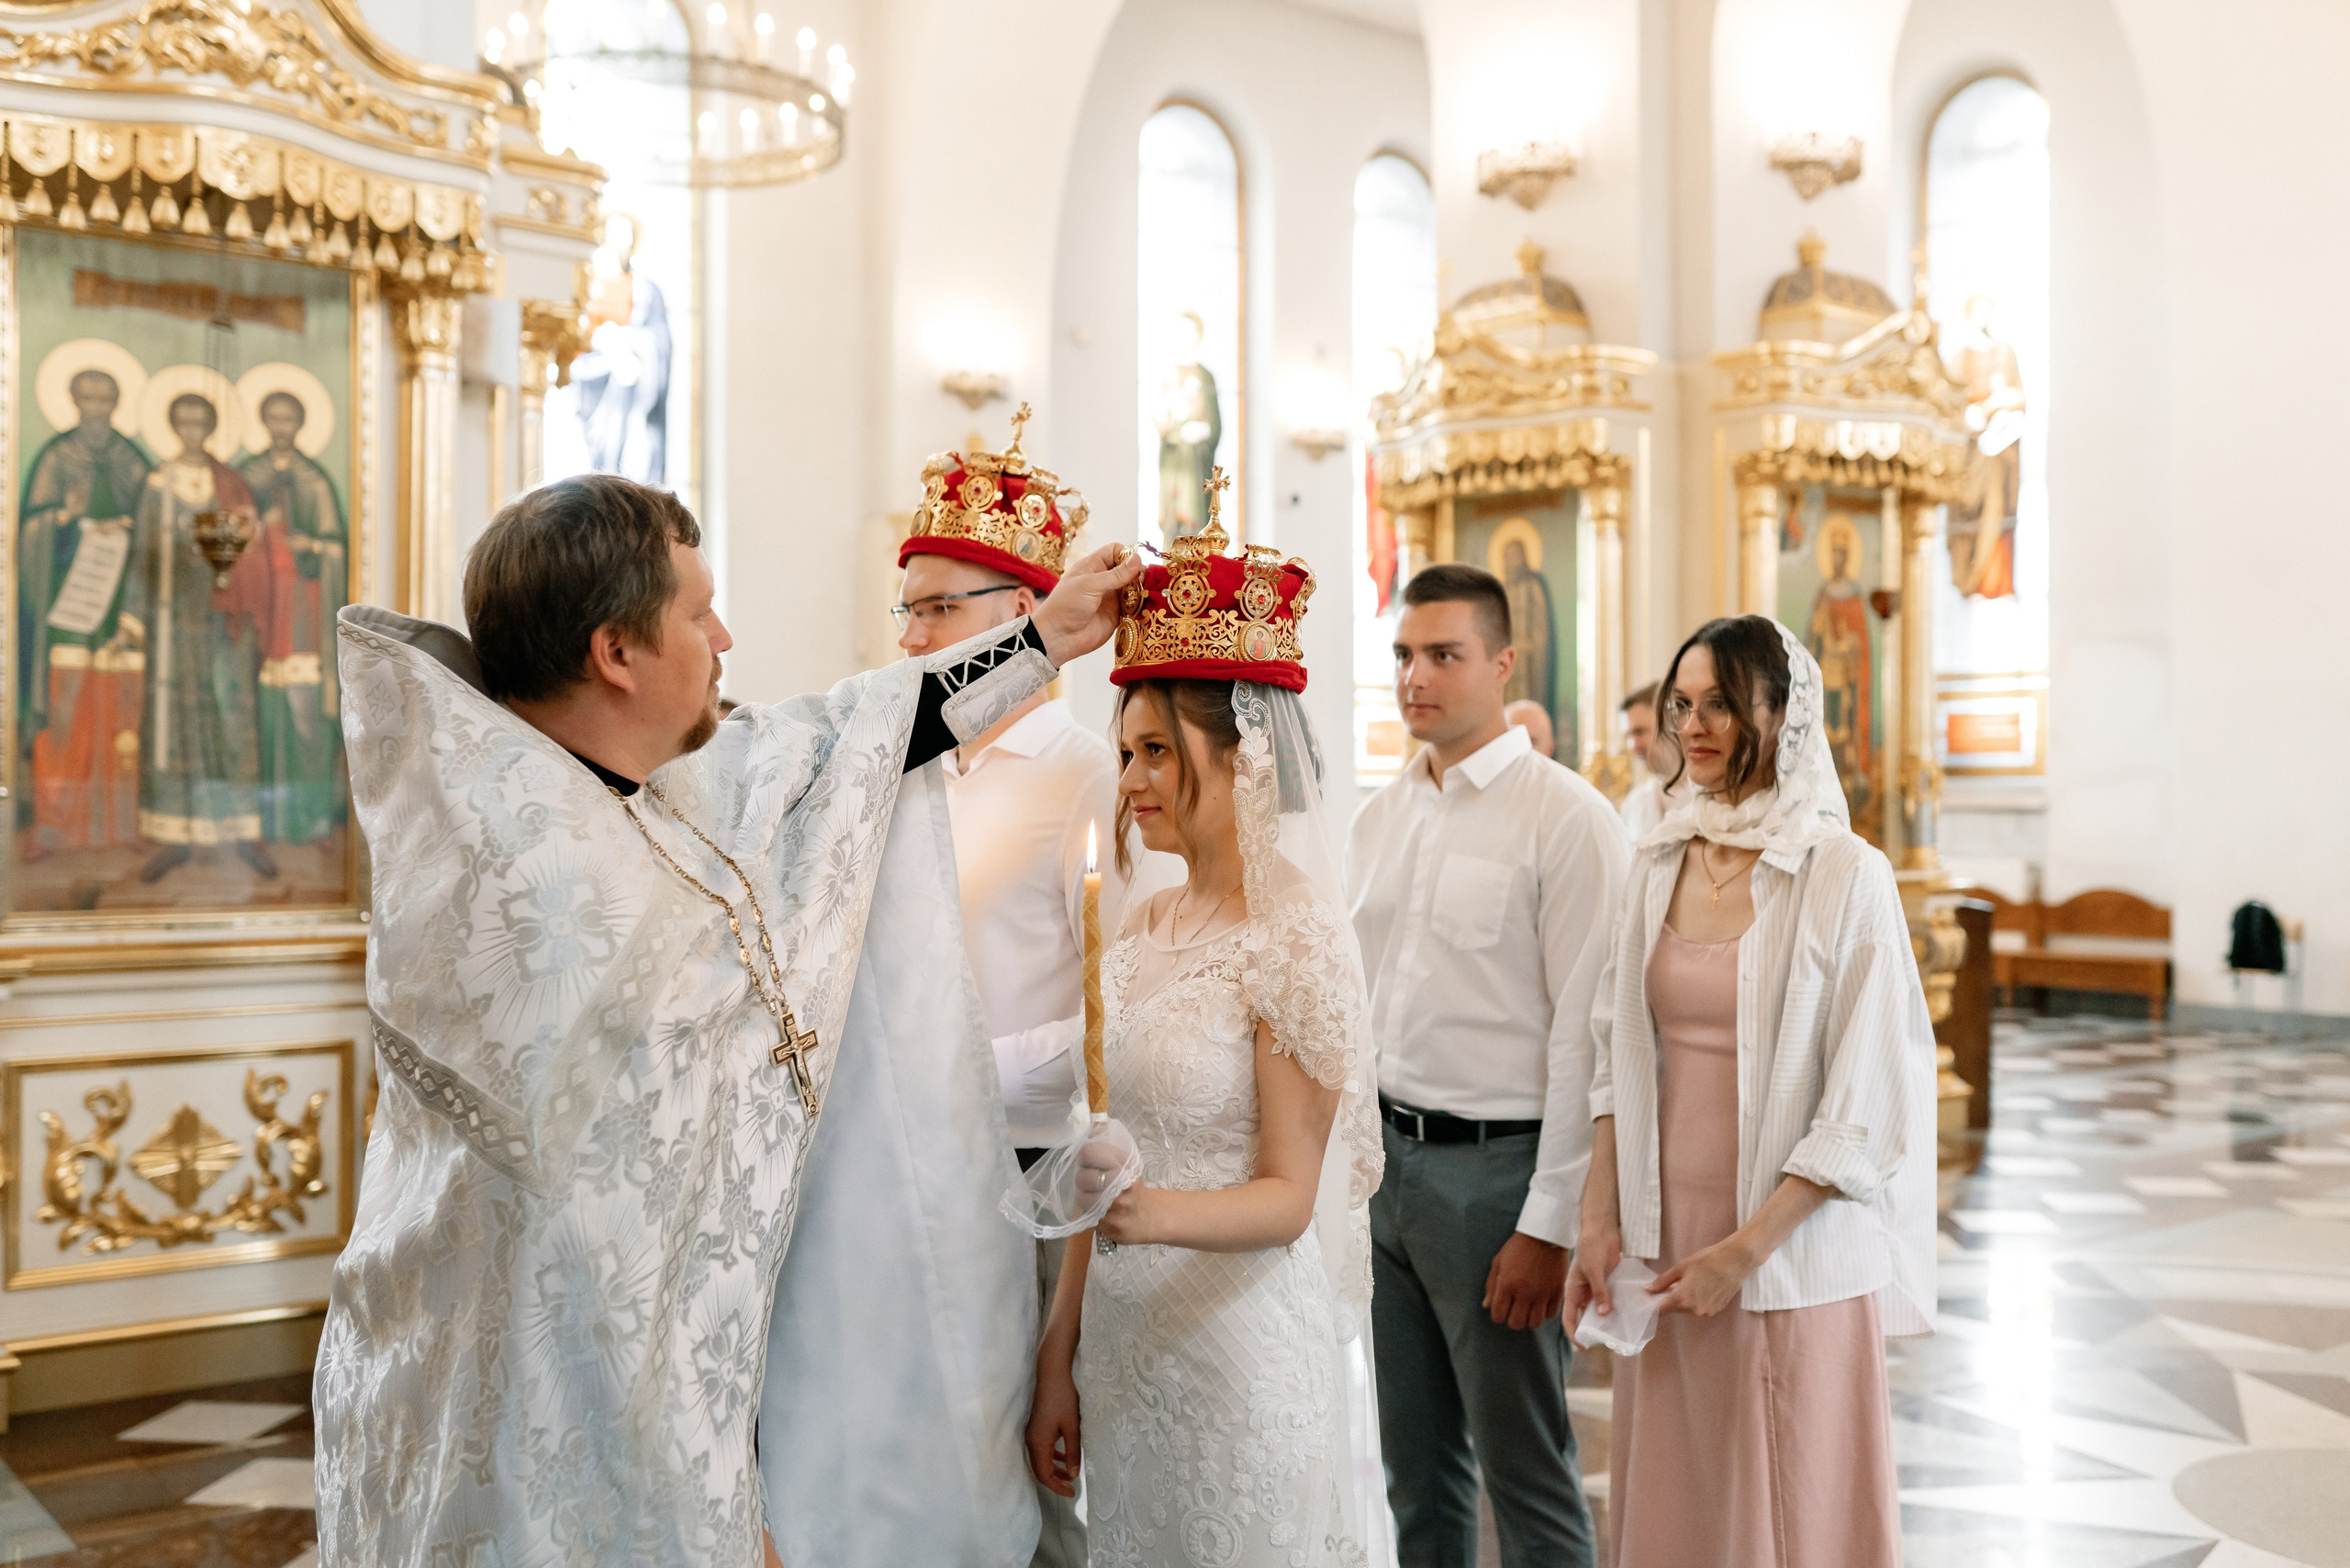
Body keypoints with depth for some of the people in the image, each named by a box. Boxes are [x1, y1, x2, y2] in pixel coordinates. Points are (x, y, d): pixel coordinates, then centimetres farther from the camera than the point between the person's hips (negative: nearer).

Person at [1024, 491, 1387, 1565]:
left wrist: (1161, 1214, -32)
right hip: (1123, 1333, 6)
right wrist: (1060, 1356, 7)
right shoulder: (1141, 931, 5)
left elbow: (1289, 1197, -13)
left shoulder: (1293, 943, -14)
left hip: (1241, 1345, -6)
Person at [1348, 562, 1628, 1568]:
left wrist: (1549, 1224, -16)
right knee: (1418, 1469, 18)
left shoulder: (1566, 817, -11)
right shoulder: (1381, 817, 10)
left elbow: (1584, 1034, -15)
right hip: (1386, 1156, 6)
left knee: (1527, 1478, 6)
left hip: (1494, 1164, -6)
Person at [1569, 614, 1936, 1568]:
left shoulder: (1845, 875, -10)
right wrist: (1600, 1223, 1)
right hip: (1666, 1246, 5)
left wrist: (1744, 1252, -13)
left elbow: (1866, 1105, -11)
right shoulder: (1660, 864, 5)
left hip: (1793, 1258, -4)